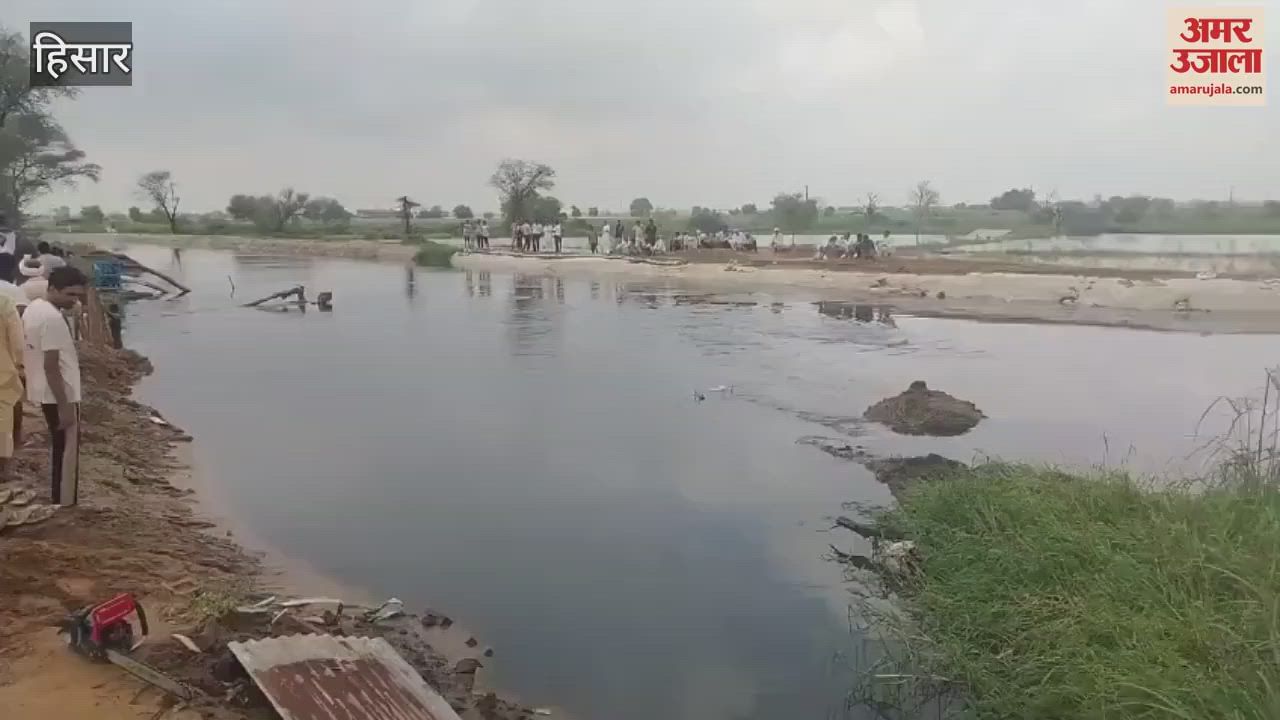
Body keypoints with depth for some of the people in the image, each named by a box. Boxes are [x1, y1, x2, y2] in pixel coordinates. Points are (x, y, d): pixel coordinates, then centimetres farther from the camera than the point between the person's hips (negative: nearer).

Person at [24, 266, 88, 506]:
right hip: (61, 395, -10)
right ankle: (66, 507, 5)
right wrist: (64, 406, -21)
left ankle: (58, 501, 30)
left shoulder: (33, 308, 8)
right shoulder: (52, 318, -23)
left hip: (45, 392, 10)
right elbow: (51, 366, -24)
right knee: (67, 453, -1)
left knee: (59, 449, 20)